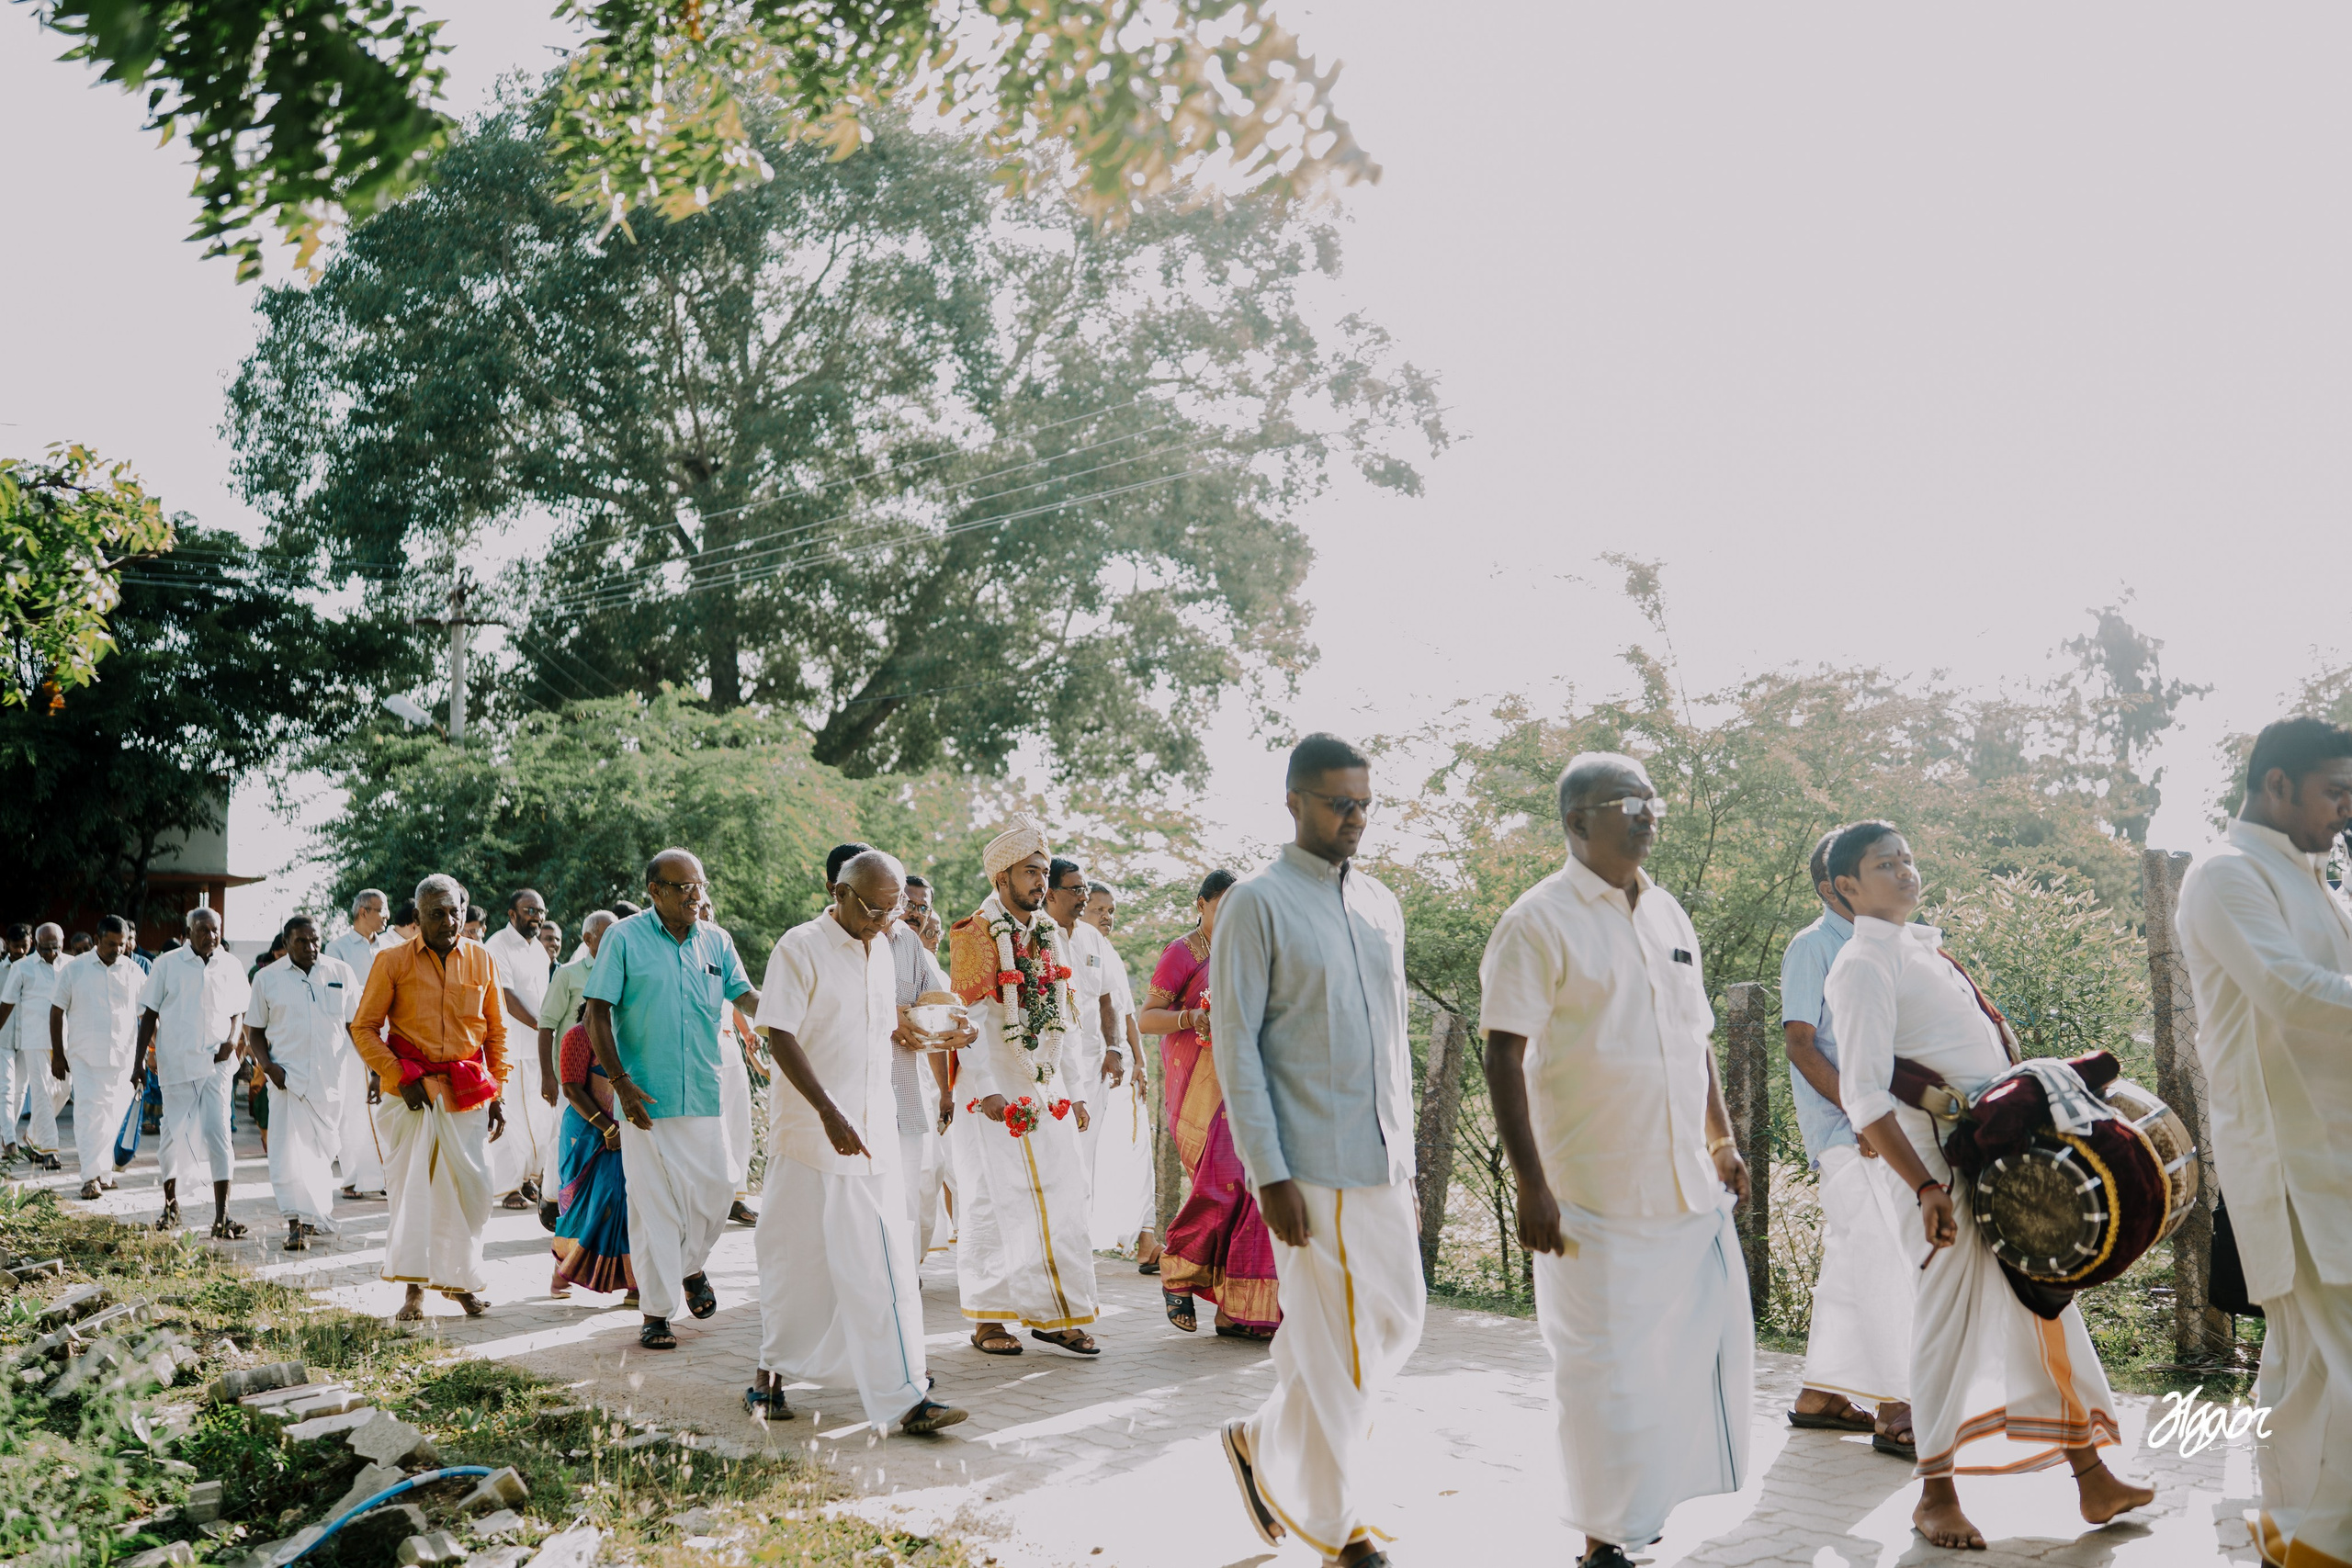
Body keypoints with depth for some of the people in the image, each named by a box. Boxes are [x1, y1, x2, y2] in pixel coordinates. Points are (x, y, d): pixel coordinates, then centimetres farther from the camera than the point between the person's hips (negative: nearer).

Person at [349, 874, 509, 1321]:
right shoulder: (393, 961, 0)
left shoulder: (481, 961, 7)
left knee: (471, 1186, 0)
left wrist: (497, 1095, 7)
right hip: (412, 1090, -2)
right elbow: (364, 1028, 1)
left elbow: (496, 1033, 13)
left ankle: (459, 1278, 18)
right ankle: (413, 1288, 7)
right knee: (410, 1186, -2)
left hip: (468, 1092, 2)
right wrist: (400, 1079, -10)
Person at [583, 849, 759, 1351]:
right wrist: (622, 1083, -12)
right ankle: (656, 1311, 13)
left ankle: (690, 1266, 34)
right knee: (653, 1202, 0)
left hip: (705, 1094, 4)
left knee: (715, 1192, 4)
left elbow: (746, 996, 2)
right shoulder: (624, 938, -3)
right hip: (646, 1097, -3)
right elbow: (597, 1014, -5)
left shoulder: (716, 942, 9)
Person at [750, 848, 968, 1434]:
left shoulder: (880, 950, 12)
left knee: (887, 1265, 1)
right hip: (811, 1134, -5)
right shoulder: (801, 948, -9)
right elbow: (779, 1035, -16)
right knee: (798, 1261, 6)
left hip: (874, 1136, 6)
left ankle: (905, 1396, 2)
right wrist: (830, 1113, -23)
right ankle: (769, 1375, 25)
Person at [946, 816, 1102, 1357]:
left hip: (1047, 1092, 6)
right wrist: (987, 1090, -18)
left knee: (1061, 1201, 4)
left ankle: (1055, 1315, 12)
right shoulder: (975, 935, -7)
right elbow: (970, 1019, -12)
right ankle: (987, 1319, 10)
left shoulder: (1051, 935, 12)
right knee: (994, 1202, -1)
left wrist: (1074, 1089, 11)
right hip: (995, 1092, -6)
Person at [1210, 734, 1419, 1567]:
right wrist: (1269, 1174, -14)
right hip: (1312, 1166, -7)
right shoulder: (1257, 903, -8)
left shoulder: (1382, 903, 12)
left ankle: (1267, 1444, 31)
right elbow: (1236, 1044, -11)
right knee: (1332, 1343, 1)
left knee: (1398, 1322, 12)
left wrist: (1405, 1153, 15)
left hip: (1382, 1160, 7)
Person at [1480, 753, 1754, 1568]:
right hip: (1596, 1195, -7)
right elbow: (1504, 1057, -14)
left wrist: (1723, 1139, 17)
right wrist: (1532, 1187, -18)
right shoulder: (1539, 921, -10)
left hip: (1689, 1186, 7)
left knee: (1704, 1342, 13)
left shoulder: (1669, 914, 13)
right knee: (1605, 1366, 2)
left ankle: (1654, 1499, 32)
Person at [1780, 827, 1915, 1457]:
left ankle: (1819, 1392, 21)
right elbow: (1799, 1042, -14)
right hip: (1844, 1129, -8)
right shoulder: (1811, 947, -8)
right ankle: (1895, 1411, -4)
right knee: (1886, 1260, -9)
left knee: (1851, 1260, 12)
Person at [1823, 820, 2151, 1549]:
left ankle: (2091, 1475, 25)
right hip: (1946, 1161, -8)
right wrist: (1925, 1187, -25)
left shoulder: (1923, 945, 14)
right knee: (1947, 1318, 1)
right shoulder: (1863, 965, -12)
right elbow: (1864, 1096, -19)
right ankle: (1937, 1495, 15)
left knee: (2051, 1306, 13)